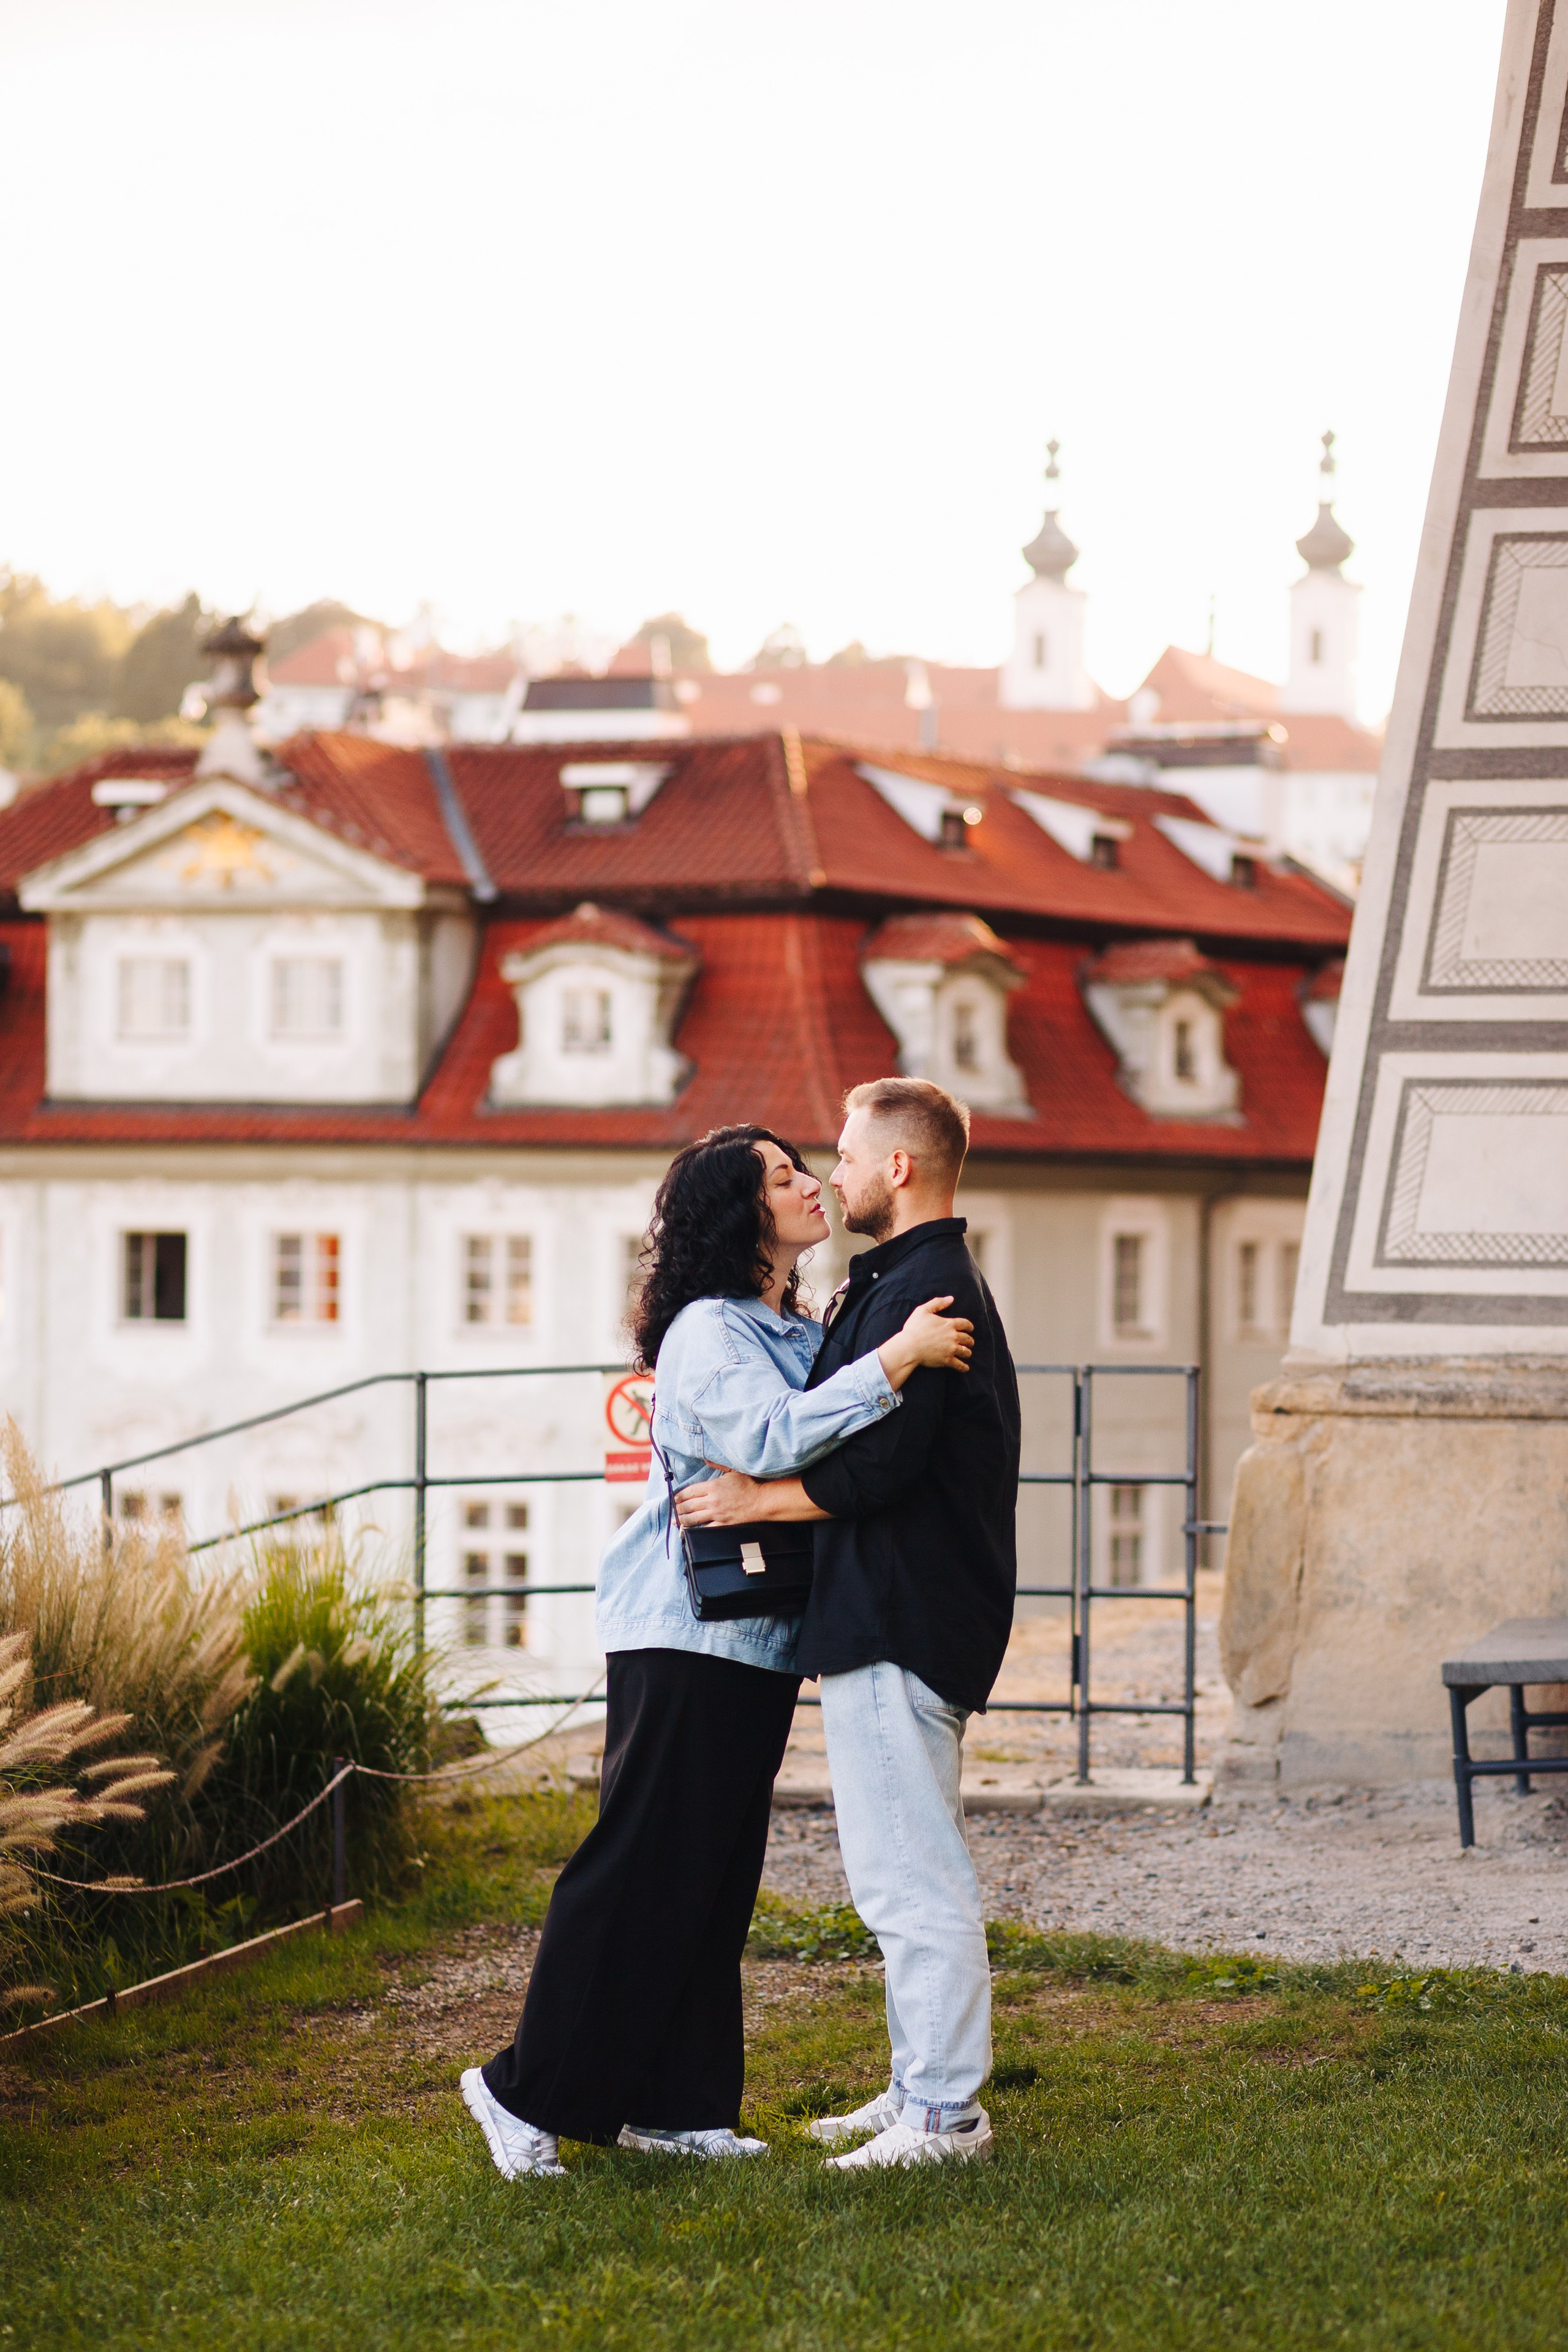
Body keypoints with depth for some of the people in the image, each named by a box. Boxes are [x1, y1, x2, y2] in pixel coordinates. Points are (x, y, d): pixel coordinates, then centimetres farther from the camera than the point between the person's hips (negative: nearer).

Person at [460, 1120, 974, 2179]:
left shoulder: (801, 1333, 15)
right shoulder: (708, 1331, -13)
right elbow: (770, 1438, -30)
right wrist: (895, 1361, -32)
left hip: (759, 1642, 9)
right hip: (684, 1639, -9)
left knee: (717, 1880, 11)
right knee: (640, 1870, -7)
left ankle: (671, 2102, 17)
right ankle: (532, 2091, 2)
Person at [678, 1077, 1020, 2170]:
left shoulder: (916, 1292, -17)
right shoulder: (940, 1282, 18)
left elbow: (875, 1467, -23)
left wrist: (754, 1498, -11)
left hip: (896, 1627, -11)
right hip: (897, 1619, 11)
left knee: (908, 1876, -8)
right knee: (915, 1873, 15)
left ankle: (943, 2113, -4)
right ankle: (925, 2090, 22)